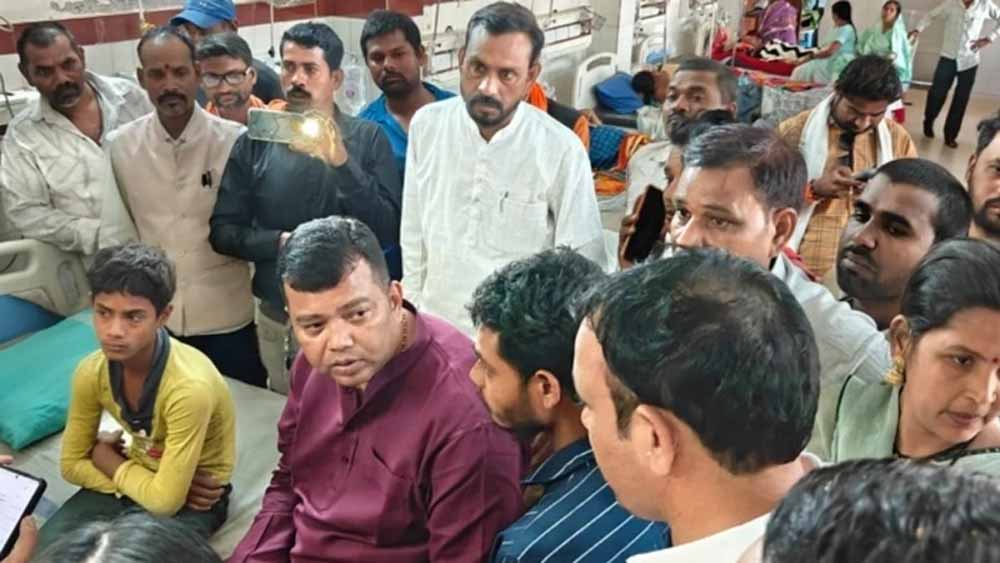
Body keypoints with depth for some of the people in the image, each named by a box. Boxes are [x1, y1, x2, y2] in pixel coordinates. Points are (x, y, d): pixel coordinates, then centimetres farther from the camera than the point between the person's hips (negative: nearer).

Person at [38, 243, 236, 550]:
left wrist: (106, 458, -12)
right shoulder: (91, 372, -14)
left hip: (195, 496, -5)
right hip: (139, 475, 5)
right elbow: (72, 464, -1)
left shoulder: (189, 386, -34)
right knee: (47, 546, -13)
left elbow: (166, 499, -28)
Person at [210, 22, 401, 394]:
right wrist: (281, 242, -17)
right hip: (277, 320, 2)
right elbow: (222, 231, -1)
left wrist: (341, 161, -24)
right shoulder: (255, 142, -2)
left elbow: (389, 232, -15)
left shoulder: (367, 138, -7)